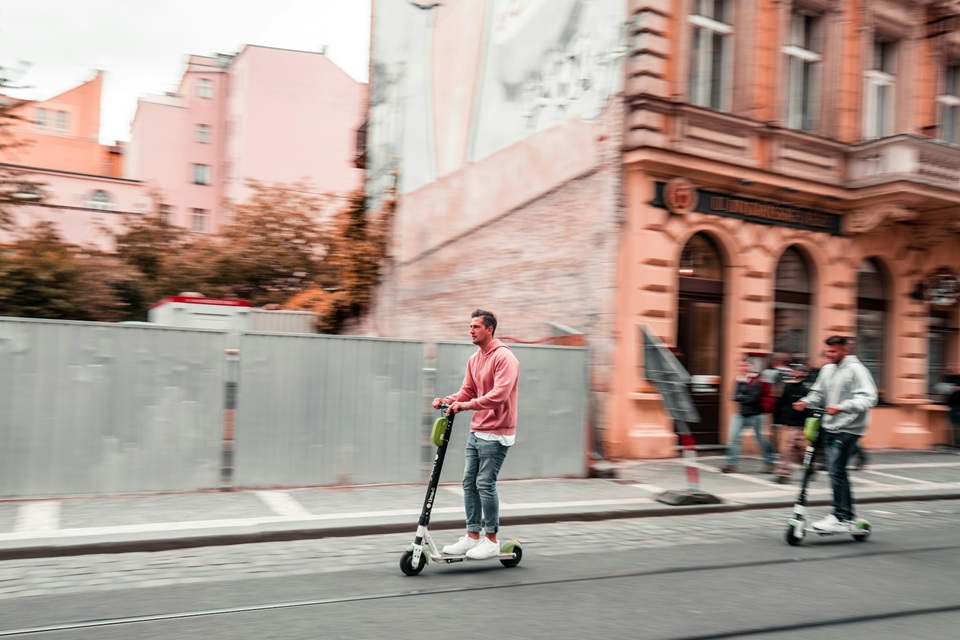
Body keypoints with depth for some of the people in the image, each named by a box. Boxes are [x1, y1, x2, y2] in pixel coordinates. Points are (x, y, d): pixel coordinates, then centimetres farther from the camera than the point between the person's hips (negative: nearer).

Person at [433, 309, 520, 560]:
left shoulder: (504, 358, -13)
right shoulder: (474, 360, 13)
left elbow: (499, 394, -24)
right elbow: (468, 391, 14)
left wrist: (468, 405, -30)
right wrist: (449, 400, -4)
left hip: (496, 433, -8)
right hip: (476, 431, 8)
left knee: (485, 484, -6)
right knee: (469, 482, 8)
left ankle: (491, 540, 6)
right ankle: (472, 536, 17)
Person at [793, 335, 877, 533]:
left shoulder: (856, 369, -11)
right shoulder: (827, 369, 11)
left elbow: (868, 398, -20)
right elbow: (818, 393, 17)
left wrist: (842, 407, -32)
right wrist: (805, 402, -3)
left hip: (848, 429, -7)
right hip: (829, 427, 7)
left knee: (836, 471, -12)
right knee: (837, 472, 11)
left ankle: (840, 518, -5)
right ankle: (847, 516, 21)